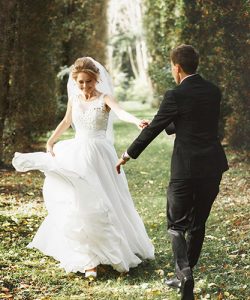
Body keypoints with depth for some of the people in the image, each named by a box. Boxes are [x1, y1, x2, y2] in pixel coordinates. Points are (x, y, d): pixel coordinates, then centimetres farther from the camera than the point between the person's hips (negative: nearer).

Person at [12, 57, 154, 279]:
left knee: (101, 202, -2)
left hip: (100, 156, -4)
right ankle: (89, 259, 7)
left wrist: (137, 121, -51)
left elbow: (120, 112, -31)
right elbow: (66, 122, 23)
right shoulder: (74, 99, 6)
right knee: (78, 204, 0)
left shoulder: (104, 98, -10)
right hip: (77, 155, 4)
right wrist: (50, 142, 16)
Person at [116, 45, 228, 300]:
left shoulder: (175, 96, -12)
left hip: (186, 169, -6)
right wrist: (166, 126, 33)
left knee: (176, 224, 9)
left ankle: (184, 272, -10)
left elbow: (153, 130, -5)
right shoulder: (213, 91, 7)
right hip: (213, 167, 6)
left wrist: (127, 155, 8)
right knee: (197, 224, 17)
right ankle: (185, 276, 28)